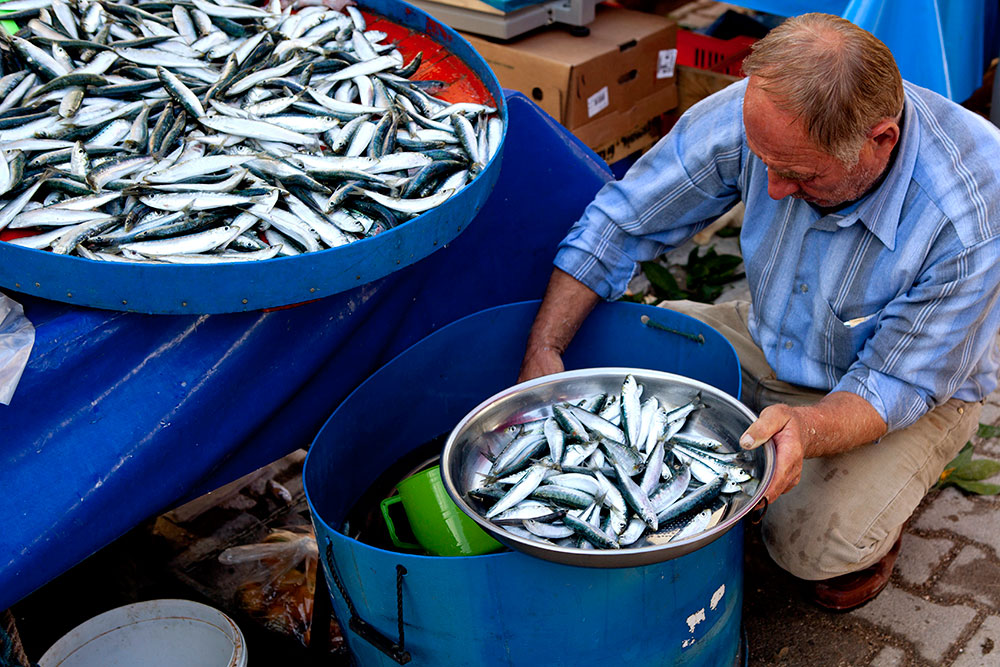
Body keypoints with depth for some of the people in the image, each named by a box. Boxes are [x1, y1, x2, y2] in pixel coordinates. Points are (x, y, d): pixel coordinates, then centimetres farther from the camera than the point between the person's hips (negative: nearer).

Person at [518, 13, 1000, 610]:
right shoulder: (754, 115, -26)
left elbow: (895, 387, -27)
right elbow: (618, 223, -15)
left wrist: (805, 428, -49)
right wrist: (543, 350, -25)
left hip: (919, 387, -4)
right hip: (773, 344, 4)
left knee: (812, 540, -27)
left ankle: (884, 497, 10)